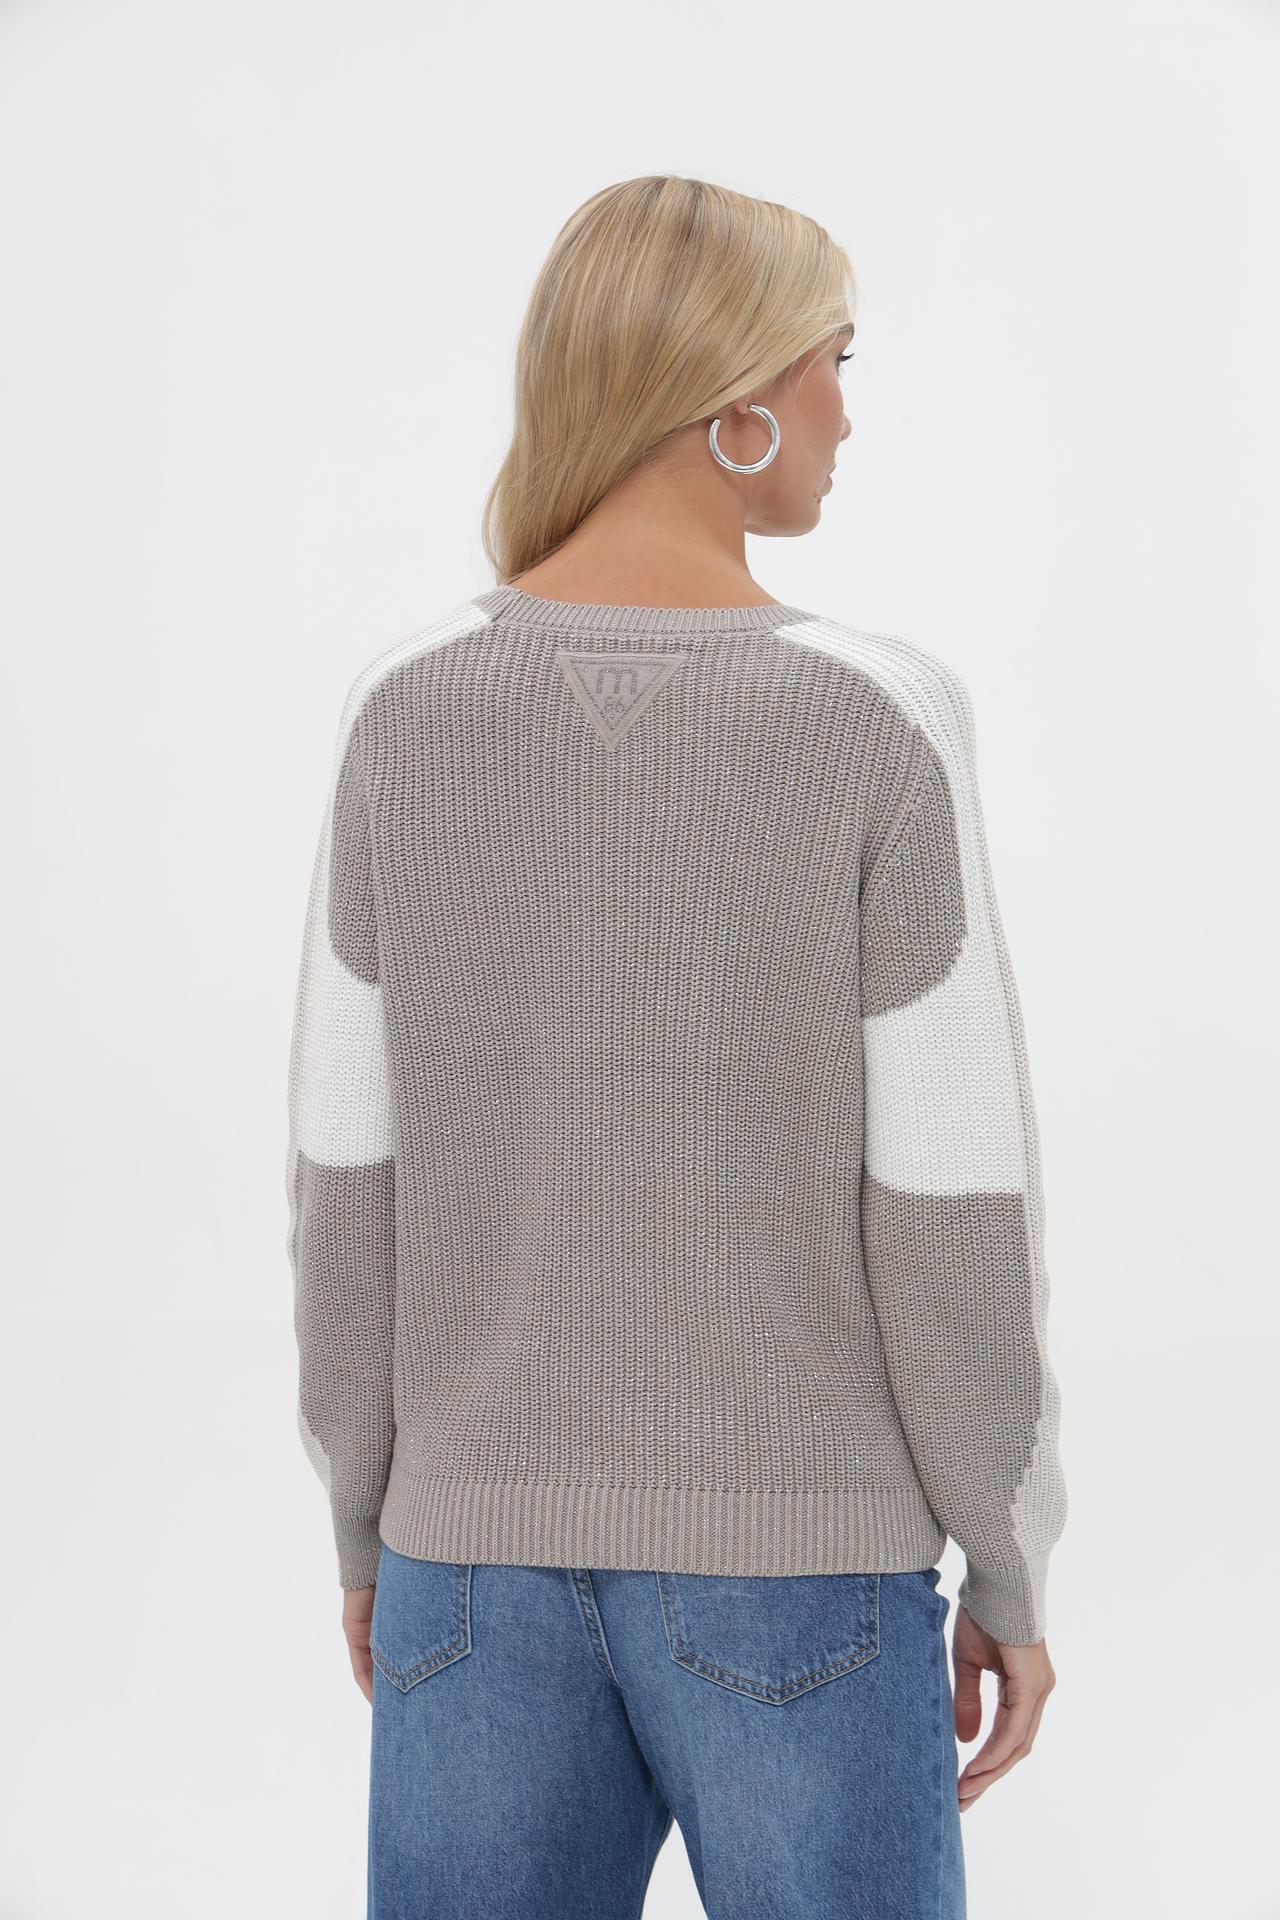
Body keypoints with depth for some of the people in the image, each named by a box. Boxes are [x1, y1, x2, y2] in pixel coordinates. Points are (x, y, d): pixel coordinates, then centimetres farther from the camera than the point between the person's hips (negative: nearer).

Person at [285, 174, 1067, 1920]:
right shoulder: (874, 718, -15)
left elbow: (349, 1174, -1)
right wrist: (1015, 1574, 1)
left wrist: (366, 1518, 12)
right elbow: (952, 1209, -13)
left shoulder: (409, 710, -5)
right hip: (789, 1549, -3)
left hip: (491, 1537, 3)